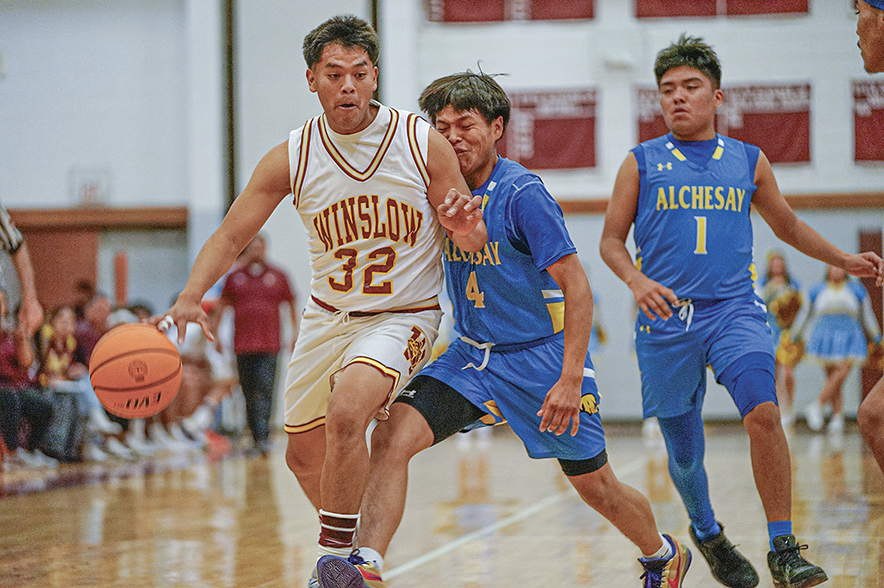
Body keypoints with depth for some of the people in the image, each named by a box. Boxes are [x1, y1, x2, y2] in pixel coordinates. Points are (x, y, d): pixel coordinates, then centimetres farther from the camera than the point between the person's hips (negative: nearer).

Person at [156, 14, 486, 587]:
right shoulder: (292, 158, -10)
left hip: (401, 318, -4)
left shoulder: (423, 143, -15)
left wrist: (468, 230, -32)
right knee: (304, 456, 14)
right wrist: (191, 296, -25)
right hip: (328, 318, 4)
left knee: (345, 414, -31)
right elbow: (229, 237, -7)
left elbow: (472, 238, -6)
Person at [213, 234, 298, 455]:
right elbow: (221, 306, 17)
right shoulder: (234, 277, 10)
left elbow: (292, 304, 16)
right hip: (243, 344, 2)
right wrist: (214, 334, 11)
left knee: (265, 391, -13)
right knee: (249, 394, 4)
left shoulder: (277, 276, 9)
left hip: (269, 345, -2)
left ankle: (262, 438, -19)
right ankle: (258, 438, 13)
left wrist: (295, 333, 9)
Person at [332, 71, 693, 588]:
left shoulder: (523, 193, -19)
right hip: (471, 354, 5)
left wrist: (570, 379, -25)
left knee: (597, 486, 9)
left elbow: (577, 287, -20)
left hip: (542, 356, -5)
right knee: (391, 437, -20)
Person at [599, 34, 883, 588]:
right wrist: (637, 280, -11)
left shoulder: (749, 161, 12)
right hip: (666, 316, 0)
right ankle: (707, 532, 38)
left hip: (734, 309, 0)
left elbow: (788, 225, 26)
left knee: (764, 412, -25)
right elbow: (612, 240, 8)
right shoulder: (642, 162, 7)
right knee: (684, 451, 7)